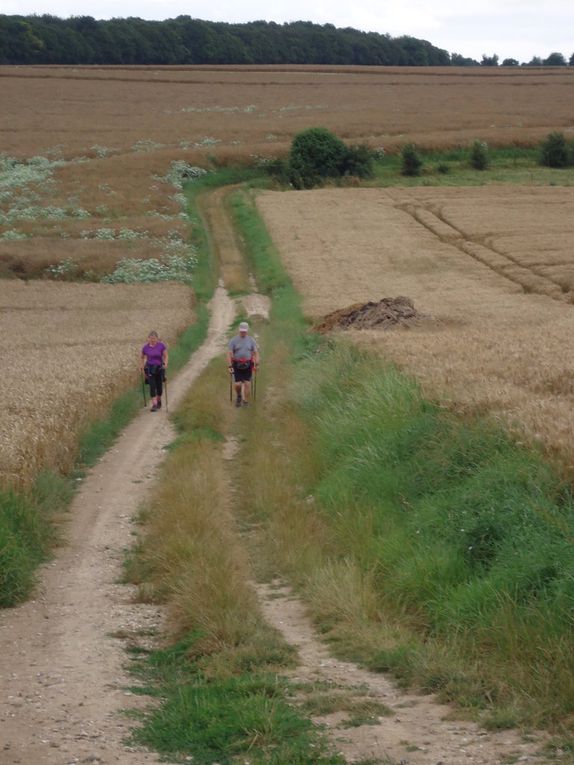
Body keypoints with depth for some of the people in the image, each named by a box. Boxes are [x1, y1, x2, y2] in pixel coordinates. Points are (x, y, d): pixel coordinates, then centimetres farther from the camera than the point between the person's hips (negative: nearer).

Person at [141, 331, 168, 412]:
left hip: (159, 368, 0)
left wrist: (165, 364, -21)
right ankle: (154, 404, -12)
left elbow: (165, 356, -4)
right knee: (152, 386, -10)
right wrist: (142, 367, 7)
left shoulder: (162, 346, -8)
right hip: (150, 368, 0)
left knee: (159, 386, 10)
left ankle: (159, 401, 35)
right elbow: (142, 357, 12)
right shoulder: (145, 347, -2)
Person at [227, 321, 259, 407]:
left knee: (247, 383, -3)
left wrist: (256, 364, -7)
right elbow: (229, 354, -7)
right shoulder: (233, 340, -5)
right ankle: (238, 396, 26)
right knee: (238, 384, -6)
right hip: (237, 365, -1)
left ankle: (246, 401, 10)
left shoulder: (251, 340, 1)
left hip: (248, 365, 1)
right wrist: (230, 366, -14)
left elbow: (256, 352, 4)